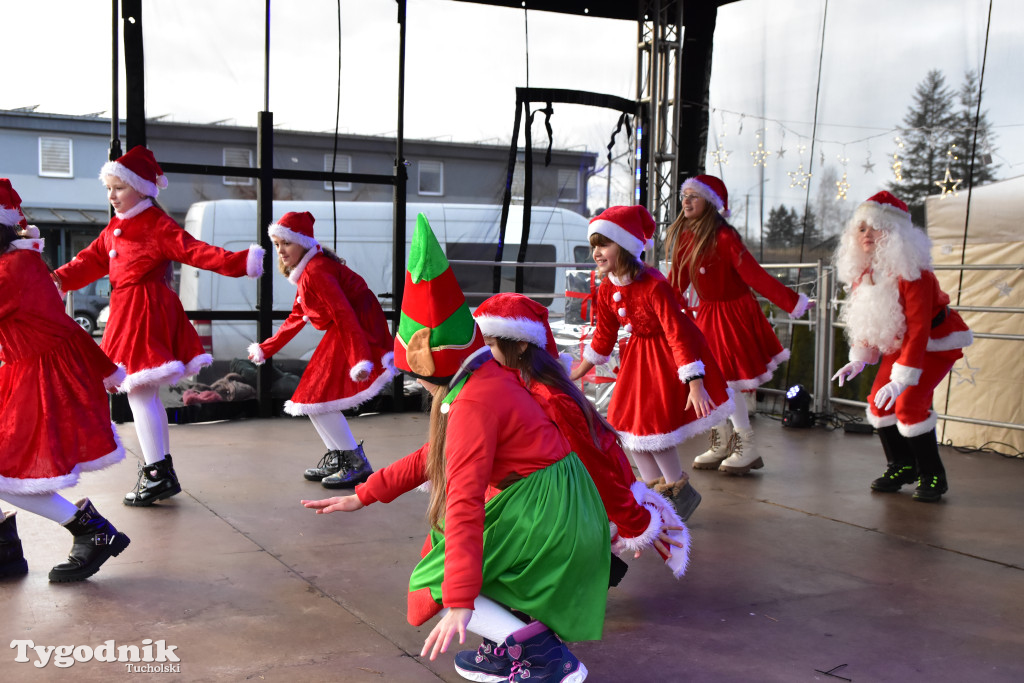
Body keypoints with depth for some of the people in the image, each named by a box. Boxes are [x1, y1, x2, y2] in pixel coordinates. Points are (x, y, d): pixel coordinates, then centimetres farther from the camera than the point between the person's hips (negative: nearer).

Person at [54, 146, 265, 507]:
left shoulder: (158, 225, -11)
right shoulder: (116, 227, 17)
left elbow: (194, 251, -21)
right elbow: (93, 259, 15)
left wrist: (234, 261, -36)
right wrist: (59, 278, 1)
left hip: (146, 311, -9)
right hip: (127, 311, 9)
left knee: (139, 393, -10)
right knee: (146, 395, 14)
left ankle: (157, 474, -6)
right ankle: (161, 465, 24)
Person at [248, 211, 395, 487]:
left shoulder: (316, 271, -18)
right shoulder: (305, 272, 15)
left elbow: (344, 314, -28)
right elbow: (296, 318, 24)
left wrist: (360, 359, -36)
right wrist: (265, 348, 27)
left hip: (360, 337, -11)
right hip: (341, 337, 11)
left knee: (317, 400, -10)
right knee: (312, 399, 14)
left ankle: (357, 464, -2)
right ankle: (336, 459, 25)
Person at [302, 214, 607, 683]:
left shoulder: (472, 405, -19)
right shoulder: (487, 379, 11)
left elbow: (465, 503, -27)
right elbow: (432, 458, 21)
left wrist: (459, 604, -30)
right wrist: (363, 496, 22)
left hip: (541, 515, -10)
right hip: (558, 506, 10)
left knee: (433, 587, 4)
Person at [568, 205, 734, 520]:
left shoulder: (654, 286, -29)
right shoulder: (606, 290, -7)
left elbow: (678, 334, -28)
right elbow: (604, 336, 8)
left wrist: (695, 385, -29)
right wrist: (578, 371, 13)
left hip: (667, 357, -8)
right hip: (637, 355, 8)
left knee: (653, 427, -10)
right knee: (626, 424, 7)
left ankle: (682, 492, 12)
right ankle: (658, 491, 24)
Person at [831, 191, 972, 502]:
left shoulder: (913, 273, -31)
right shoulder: (862, 272, -7)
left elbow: (918, 328, -34)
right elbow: (863, 318, 6)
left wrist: (903, 377, -38)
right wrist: (859, 358, -2)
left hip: (937, 342, -8)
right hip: (897, 342, 8)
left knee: (909, 404, -21)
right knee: (879, 402, -1)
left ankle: (932, 476, -4)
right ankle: (902, 466, 19)